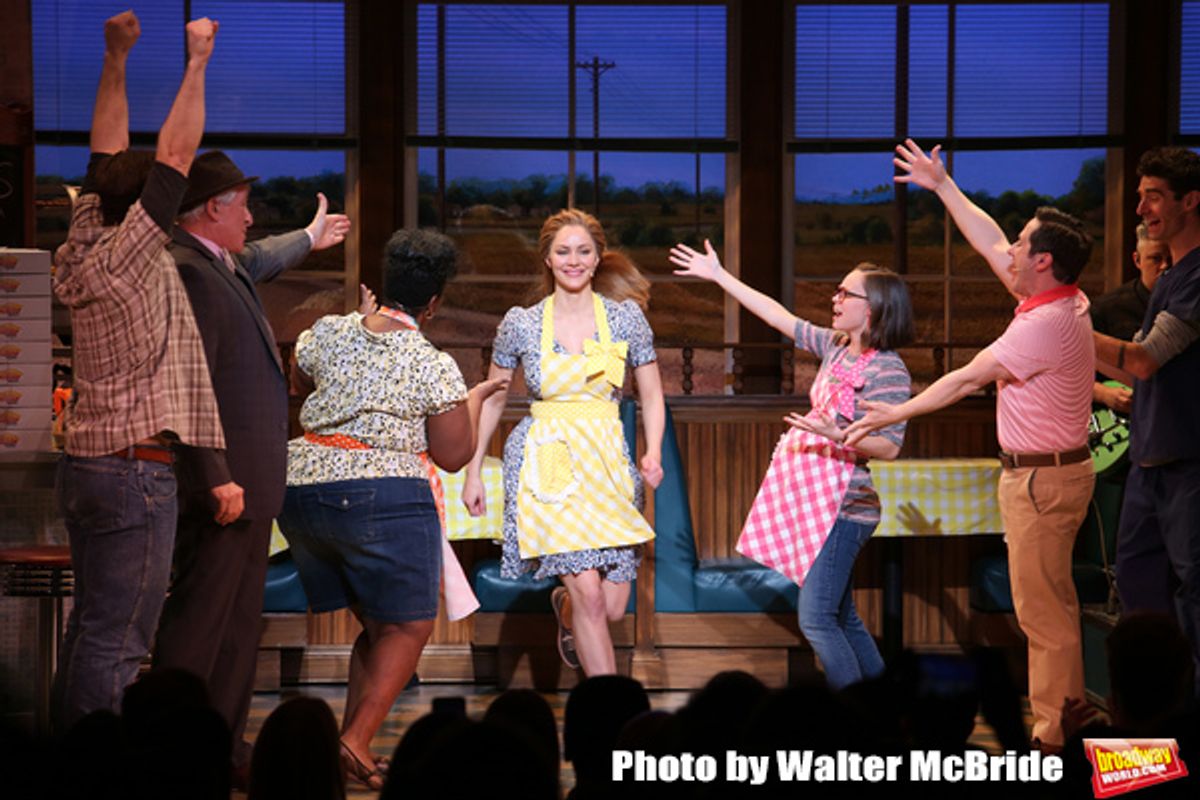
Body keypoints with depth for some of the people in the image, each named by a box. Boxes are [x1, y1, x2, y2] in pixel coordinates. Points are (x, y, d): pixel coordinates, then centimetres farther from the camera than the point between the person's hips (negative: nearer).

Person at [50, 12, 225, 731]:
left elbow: (107, 159, 19)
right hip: (137, 470, -9)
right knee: (116, 642, -7)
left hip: (87, 464, 9)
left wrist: (116, 61, 21)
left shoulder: (87, 249, 9)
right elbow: (176, 157, -14)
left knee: (91, 630, 12)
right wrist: (198, 64, -6)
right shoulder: (134, 260, -13)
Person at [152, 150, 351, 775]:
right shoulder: (187, 273, -18)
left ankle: (224, 747, 22)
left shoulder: (225, 266, 14)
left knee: (240, 621, 15)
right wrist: (216, 483, -27)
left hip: (249, 482, 11)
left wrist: (308, 239, 58)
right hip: (224, 486, -11)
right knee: (198, 626, -7)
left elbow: (256, 261, 41)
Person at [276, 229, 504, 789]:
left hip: (302, 488, 6)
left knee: (376, 625, 17)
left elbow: (298, 380, 27)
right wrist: (477, 398, 13)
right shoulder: (434, 367, -8)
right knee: (409, 626, 4)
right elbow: (452, 455, -3)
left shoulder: (327, 333, 5)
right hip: (383, 496, -6)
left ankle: (349, 741, 10)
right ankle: (356, 740, -12)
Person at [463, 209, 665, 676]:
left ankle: (566, 607, 39)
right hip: (547, 463, -2)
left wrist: (653, 452, -7)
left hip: (608, 462, 2)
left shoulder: (626, 317, 2)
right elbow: (492, 399, 11)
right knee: (589, 593, -15)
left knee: (614, 607, 2)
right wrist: (473, 472, 10)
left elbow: (651, 396, 9)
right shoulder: (521, 324, 0)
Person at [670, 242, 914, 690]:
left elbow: (889, 447, -17)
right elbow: (777, 316, 18)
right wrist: (718, 276, 21)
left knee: (816, 619, -12)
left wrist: (836, 434, -32)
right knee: (843, 620, 12)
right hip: (815, 501, 9)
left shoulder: (888, 371, -13)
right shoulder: (836, 346, 10)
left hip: (844, 506, -9)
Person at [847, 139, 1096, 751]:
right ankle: (1061, 722, 22)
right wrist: (942, 186, 22)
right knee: (1050, 604, 16)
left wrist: (895, 414, -7)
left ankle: (1053, 738, -1)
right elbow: (989, 243, 17)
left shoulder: (1047, 325, -22)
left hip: (1042, 480, -10)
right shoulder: (1061, 302, 6)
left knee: (1043, 609, -6)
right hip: (1050, 470, 10)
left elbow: (965, 380, -16)